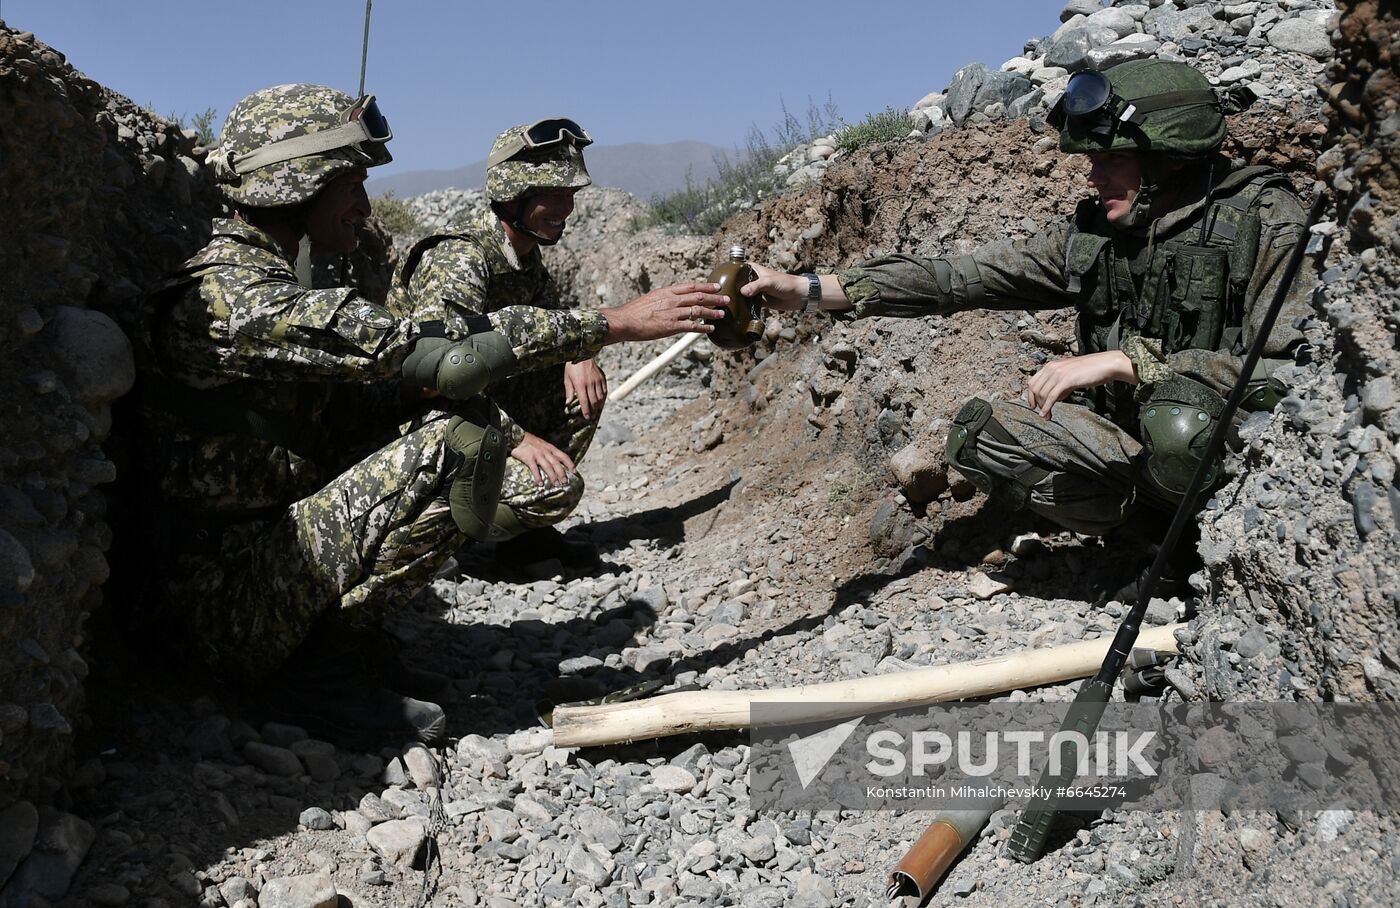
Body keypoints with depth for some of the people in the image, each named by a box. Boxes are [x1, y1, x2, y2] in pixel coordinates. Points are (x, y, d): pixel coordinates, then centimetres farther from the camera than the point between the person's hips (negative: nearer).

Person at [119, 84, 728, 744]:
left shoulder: (254, 280, 13)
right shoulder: (233, 299, -20)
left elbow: (343, 415, 14)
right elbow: (431, 358, -23)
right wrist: (617, 324, -17)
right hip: (230, 608, -10)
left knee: (460, 412, 5)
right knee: (462, 446, -22)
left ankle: (347, 642, 4)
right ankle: (324, 665, -9)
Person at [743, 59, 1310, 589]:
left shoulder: (1267, 223, -13)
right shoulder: (1093, 231, 2)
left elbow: (1288, 374, -25)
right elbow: (965, 277, -1)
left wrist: (1124, 361, -29)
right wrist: (811, 290, -8)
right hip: (1123, 443, 6)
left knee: (1177, 417, -38)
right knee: (978, 433, -12)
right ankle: (1160, 530, -5)